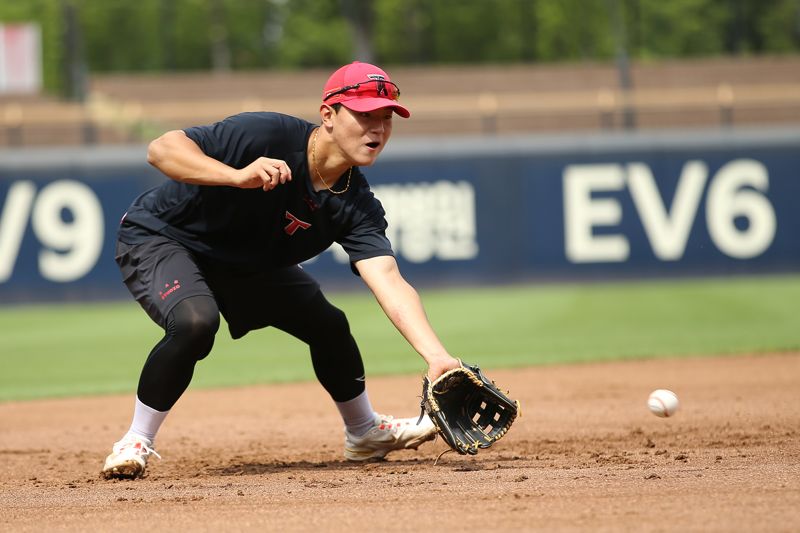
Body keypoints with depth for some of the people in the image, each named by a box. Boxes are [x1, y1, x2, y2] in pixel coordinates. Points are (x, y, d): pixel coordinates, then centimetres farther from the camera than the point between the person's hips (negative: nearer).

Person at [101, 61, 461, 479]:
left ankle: (364, 433, 32)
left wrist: (437, 357, -41)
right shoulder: (266, 136, -32)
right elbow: (161, 148, -35)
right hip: (160, 238, -7)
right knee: (195, 323, -34)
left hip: (247, 265, 7)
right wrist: (238, 176, -51)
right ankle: (135, 443, -16)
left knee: (328, 323, 5)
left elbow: (389, 282, -26)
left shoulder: (357, 206, -16)